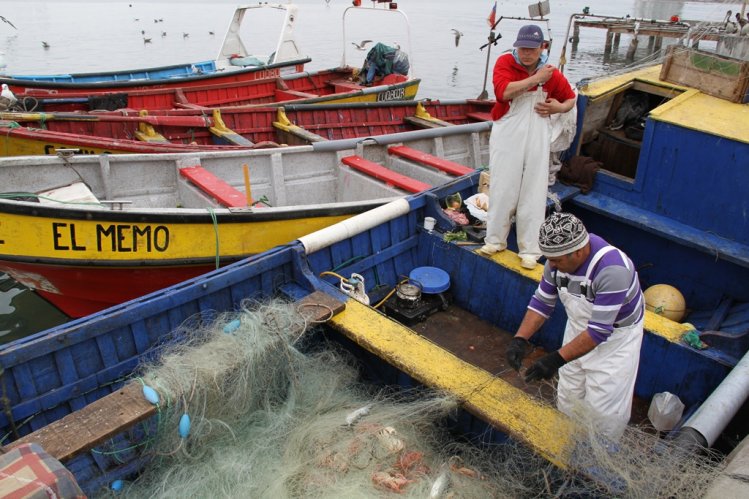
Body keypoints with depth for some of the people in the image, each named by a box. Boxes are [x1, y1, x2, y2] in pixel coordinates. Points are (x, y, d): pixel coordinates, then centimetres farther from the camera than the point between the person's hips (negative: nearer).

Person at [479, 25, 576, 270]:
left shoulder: (552, 74, 1)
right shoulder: (505, 63, -5)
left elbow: (570, 99, 16)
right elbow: (503, 91, -23)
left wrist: (559, 107, -6)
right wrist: (536, 79, -20)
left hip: (537, 141, 1)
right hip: (507, 139, -1)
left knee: (533, 194, 4)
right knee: (502, 190, 7)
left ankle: (529, 250, 14)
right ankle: (495, 240, 24)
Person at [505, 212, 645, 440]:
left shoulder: (612, 269, -38)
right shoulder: (558, 259, -17)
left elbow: (599, 331, -35)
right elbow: (541, 302, -6)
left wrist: (556, 359, -39)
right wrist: (520, 339, -18)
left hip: (616, 335, -6)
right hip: (579, 328, 6)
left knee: (603, 409, 0)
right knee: (568, 398, 16)